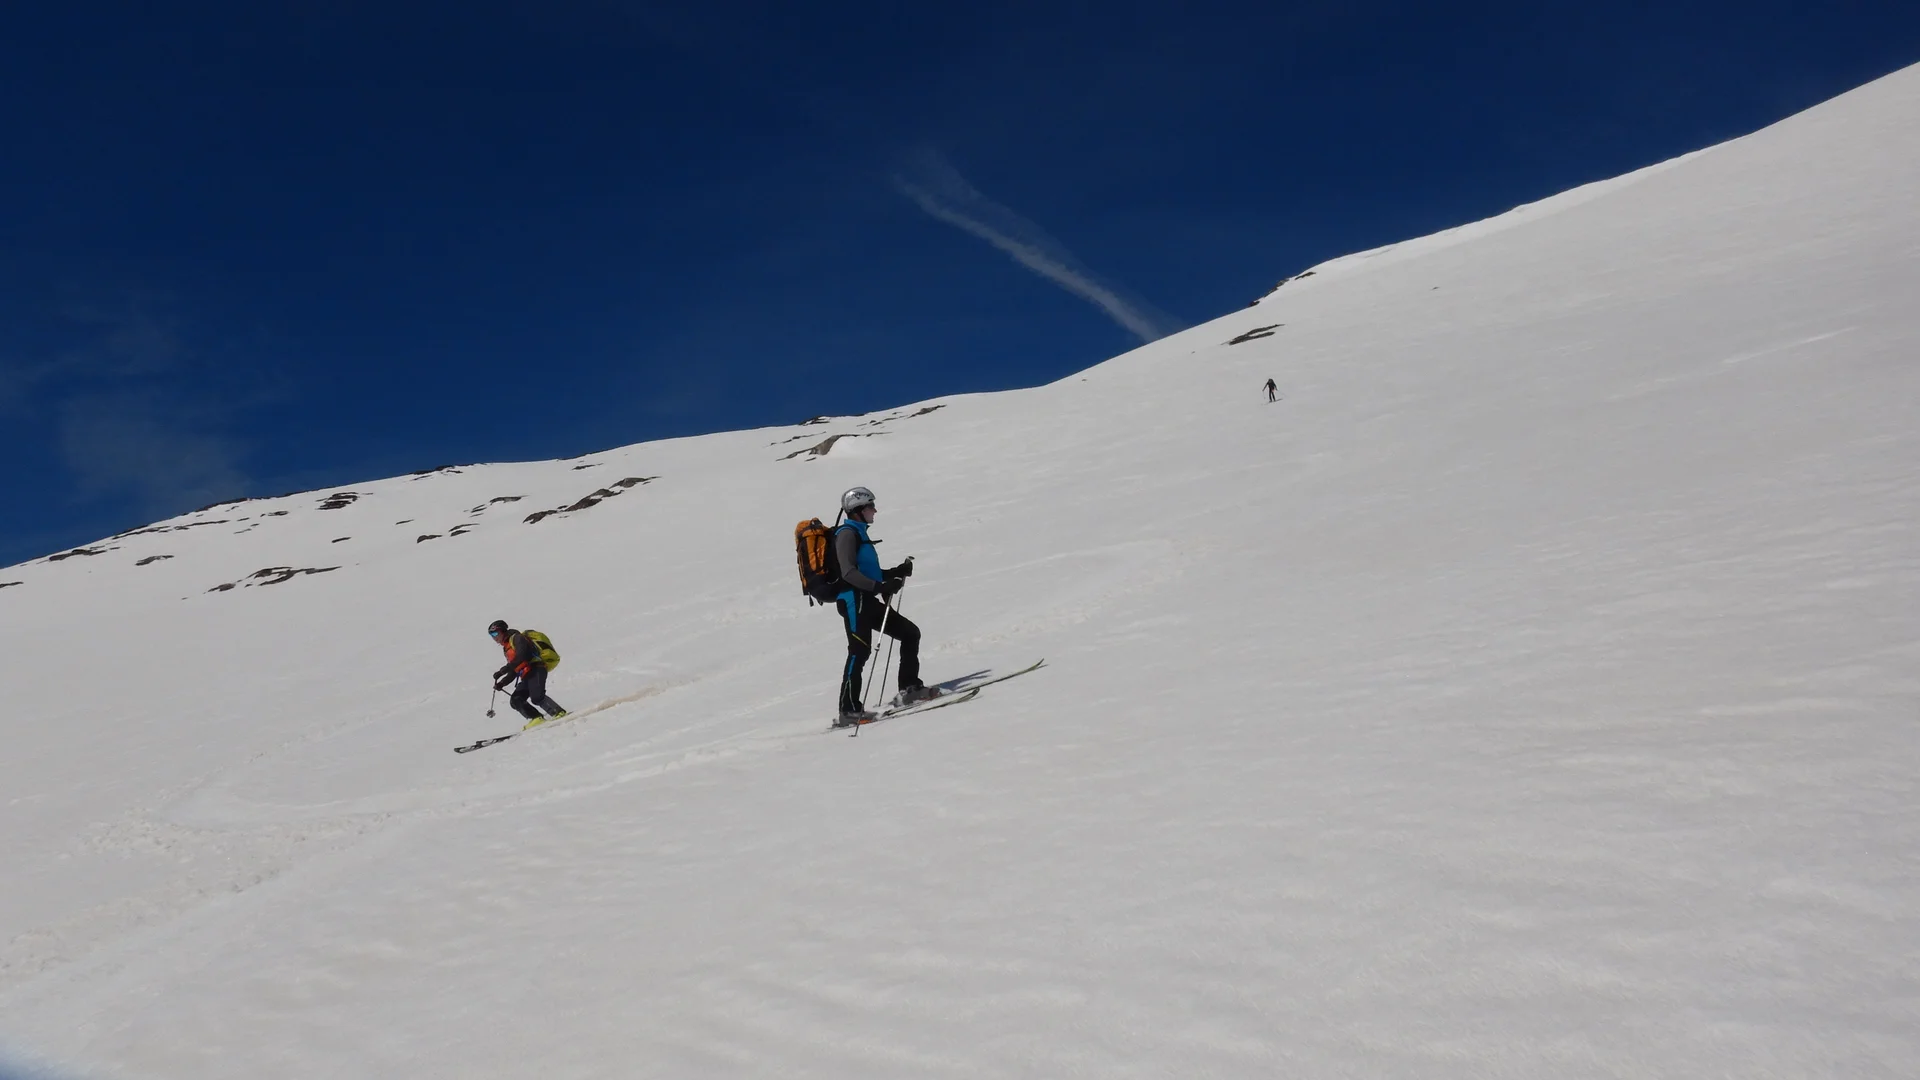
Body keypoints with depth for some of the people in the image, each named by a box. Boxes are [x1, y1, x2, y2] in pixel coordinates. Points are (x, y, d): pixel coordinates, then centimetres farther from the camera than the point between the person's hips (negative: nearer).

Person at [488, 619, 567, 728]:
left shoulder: (516, 638, 1)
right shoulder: (506, 649, 26)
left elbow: (521, 656, -16)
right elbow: (513, 672, 27)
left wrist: (503, 670, -19)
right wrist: (501, 683, 12)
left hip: (535, 670, -9)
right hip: (526, 677, 9)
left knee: (536, 697, -27)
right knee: (515, 701, -5)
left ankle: (559, 713, -22)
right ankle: (537, 718, -11)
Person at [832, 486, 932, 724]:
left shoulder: (858, 533, 22)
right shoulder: (847, 533, -8)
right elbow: (849, 573, -21)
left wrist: (898, 572, 14)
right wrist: (880, 586, -31)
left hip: (868, 601, 10)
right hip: (855, 601, -10)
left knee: (910, 633, 8)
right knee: (860, 651, -14)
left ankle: (910, 688, 10)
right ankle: (849, 709, -11)